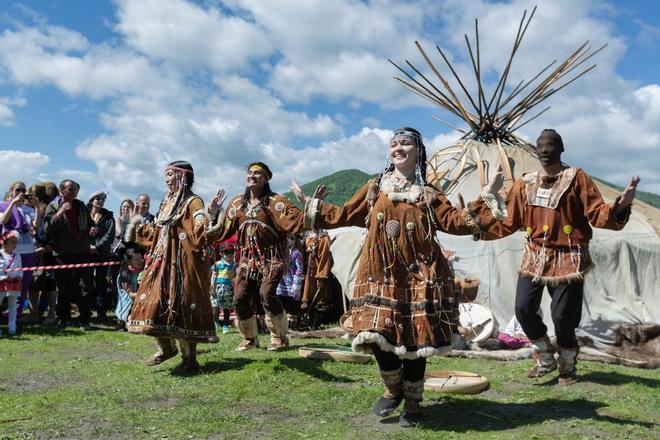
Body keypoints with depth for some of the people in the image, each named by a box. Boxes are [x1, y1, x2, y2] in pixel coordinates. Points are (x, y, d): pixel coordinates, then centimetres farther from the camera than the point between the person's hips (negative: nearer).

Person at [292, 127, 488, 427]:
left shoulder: (427, 193, 6)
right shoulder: (375, 188, 11)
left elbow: (453, 220, -3)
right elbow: (346, 214, 14)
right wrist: (309, 204, 14)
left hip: (418, 276, -1)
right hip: (381, 275, 2)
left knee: (415, 339, 2)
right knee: (378, 335, -4)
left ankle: (413, 401, 25)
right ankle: (393, 389, 26)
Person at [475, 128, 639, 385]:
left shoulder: (577, 178, -2)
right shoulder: (525, 184, 8)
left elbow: (597, 214, -8)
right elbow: (507, 221, 9)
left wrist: (619, 206, -27)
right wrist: (477, 221, 2)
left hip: (568, 259, -3)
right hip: (534, 257, 4)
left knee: (562, 316, -2)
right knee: (523, 308, -7)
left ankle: (568, 364, 28)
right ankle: (545, 358, 18)